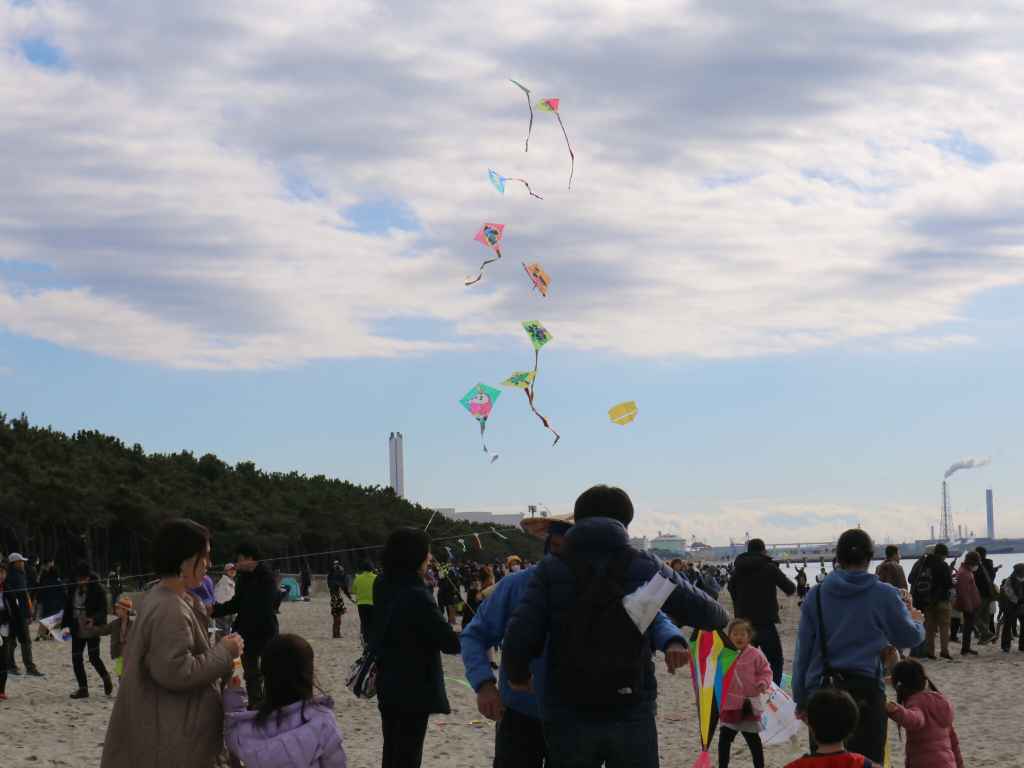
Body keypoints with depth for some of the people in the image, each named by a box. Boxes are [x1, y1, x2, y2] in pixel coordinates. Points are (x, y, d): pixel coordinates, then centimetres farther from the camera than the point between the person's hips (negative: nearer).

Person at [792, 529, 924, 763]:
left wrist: (801, 699, 12)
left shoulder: (816, 595, 3)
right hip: (865, 691, -2)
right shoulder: (884, 595, -4)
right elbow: (910, 637, 9)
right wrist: (916, 620, 33)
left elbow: (803, 650, 5)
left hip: (821, 691, 2)